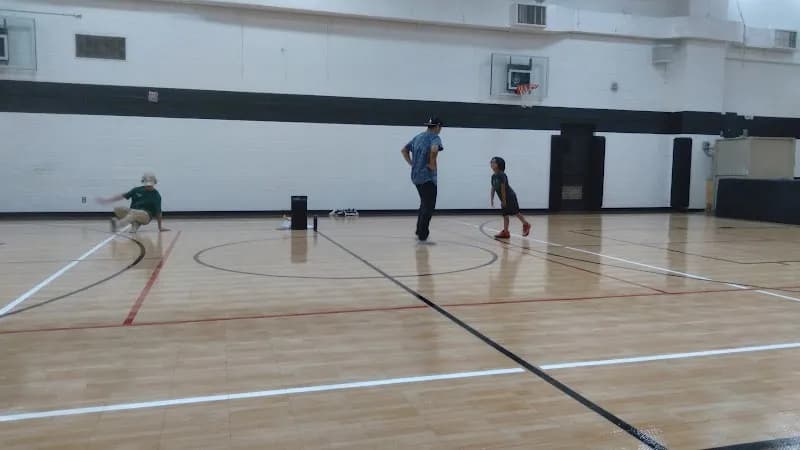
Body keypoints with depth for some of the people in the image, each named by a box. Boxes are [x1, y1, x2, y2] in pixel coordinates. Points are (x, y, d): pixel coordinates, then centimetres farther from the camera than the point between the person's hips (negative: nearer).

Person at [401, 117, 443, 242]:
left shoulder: (418, 137, 15)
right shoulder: (435, 137, -10)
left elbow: (404, 150, 21)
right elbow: (434, 150, -32)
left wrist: (412, 164, 15)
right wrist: (433, 164, -18)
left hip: (416, 176, 8)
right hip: (428, 177, -8)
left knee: (424, 204, 21)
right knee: (429, 207, 0)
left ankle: (419, 232, 26)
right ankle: (423, 236, 3)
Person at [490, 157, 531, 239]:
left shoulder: (502, 175, -20)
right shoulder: (493, 176, 6)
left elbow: (503, 188, -21)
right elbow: (493, 189, 8)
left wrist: (503, 200, -20)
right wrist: (492, 199, 4)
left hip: (510, 197, -8)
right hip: (504, 198, 8)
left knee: (516, 212, -1)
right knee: (505, 214, 5)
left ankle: (526, 225, 17)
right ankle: (505, 232, 5)